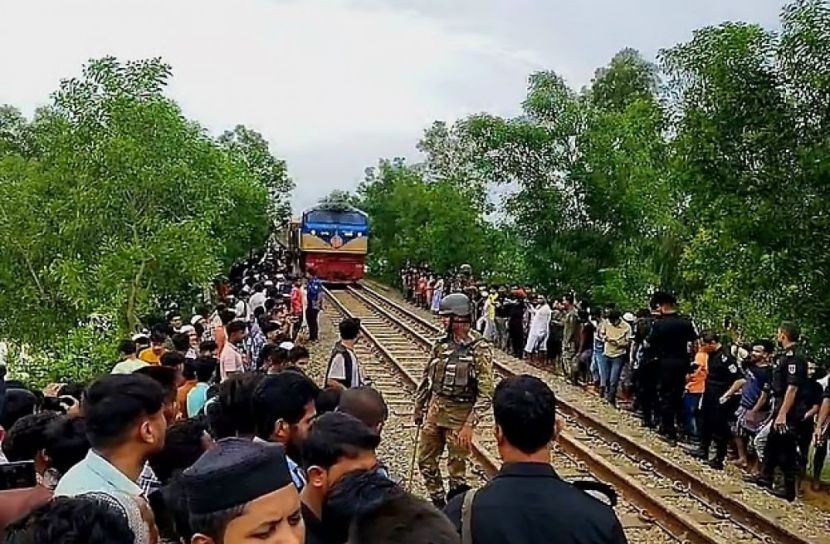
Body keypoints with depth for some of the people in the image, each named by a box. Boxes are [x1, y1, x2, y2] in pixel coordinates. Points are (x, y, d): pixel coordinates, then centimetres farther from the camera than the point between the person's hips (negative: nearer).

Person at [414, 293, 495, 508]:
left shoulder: (480, 349, -15)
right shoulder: (441, 345, 3)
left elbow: (485, 393, -17)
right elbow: (427, 379, 13)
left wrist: (469, 425, -21)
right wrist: (419, 408, 15)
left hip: (460, 415, -6)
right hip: (434, 411, 6)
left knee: (456, 467, 6)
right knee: (426, 460, 15)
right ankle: (438, 502, 33)